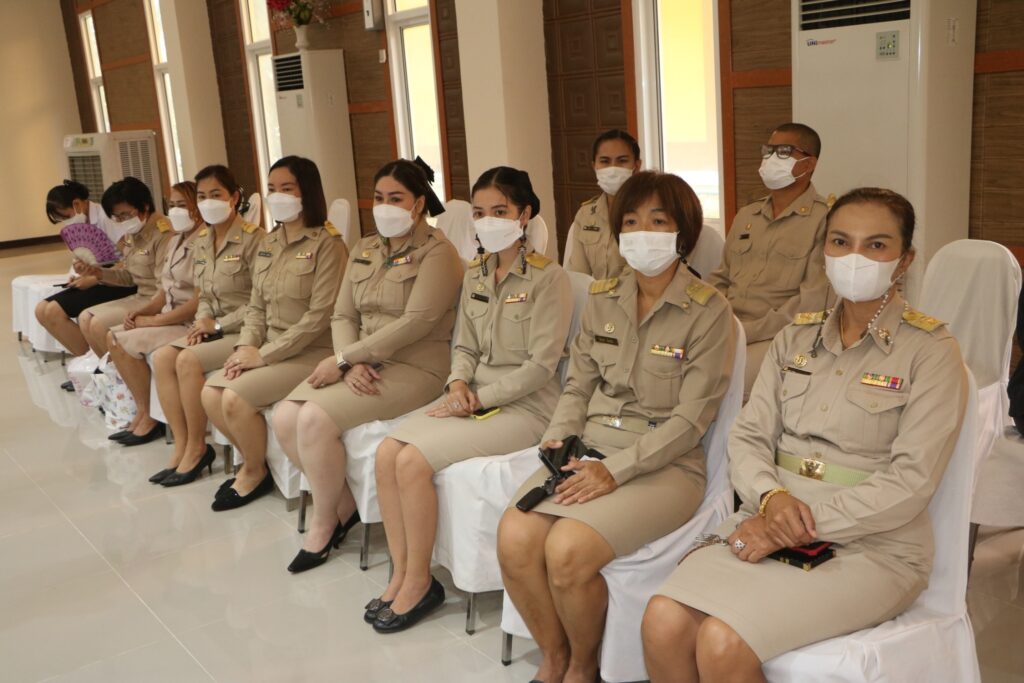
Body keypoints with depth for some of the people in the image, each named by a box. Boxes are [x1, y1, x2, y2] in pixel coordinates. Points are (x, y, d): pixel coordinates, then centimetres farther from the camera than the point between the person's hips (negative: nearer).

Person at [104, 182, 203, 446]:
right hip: (171, 318, 9)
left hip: (192, 323, -9)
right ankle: (140, 412, 3)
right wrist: (142, 311, -2)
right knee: (114, 337, -2)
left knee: (127, 342, -18)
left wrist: (153, 320, -17)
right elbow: (167, 288, 17)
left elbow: (200, 302, -23)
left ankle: (149, 418, -4)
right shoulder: (177, 240, 13)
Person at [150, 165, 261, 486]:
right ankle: (182, 447, -9)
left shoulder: (253, 239, -13)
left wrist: (218, 324, -14)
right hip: (215, 328, 8)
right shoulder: (201, 241, 11)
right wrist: (201, 324, -3)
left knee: (189, 360, -26)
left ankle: (197, 447, -9)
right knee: (162, 357, -14)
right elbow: (204, 295, 17)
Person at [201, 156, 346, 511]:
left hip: (311, 352, -7)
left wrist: (264, 354, -17)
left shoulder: (327, 244, -12)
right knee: (210, 394, -10)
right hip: (267, 349, 7)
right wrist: (246, 346, -6)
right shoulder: (269, 244, 12)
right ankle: (254, 461, 11)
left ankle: (255, 473, 4)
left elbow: (319, 316, -18)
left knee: (236, 398, -22)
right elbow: (256, 307, 14)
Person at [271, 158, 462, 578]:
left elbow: (415, 323, -18)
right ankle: (344, 504, 7)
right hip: (362, 364, 8)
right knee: (284, 419, -12)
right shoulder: (364, 251, 15)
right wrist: (350, 364, -12)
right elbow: (343, 316, 10)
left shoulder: (437, 253, -8)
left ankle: (323, 522, -1)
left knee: (316, 418, -24)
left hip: (413, 368, -7)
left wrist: (344, 357, -18)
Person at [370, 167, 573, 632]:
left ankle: (419, 582, -5)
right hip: (473, 397, 7)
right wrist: (458, 383, -6)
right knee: (386, 453, -15)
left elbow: (541, 365, -14)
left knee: (414, 461, -23)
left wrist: (478, 397, -16)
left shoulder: (548, 278, -11)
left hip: (524, 405, -7)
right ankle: (401, 574, -3)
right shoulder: (475, 275, 11)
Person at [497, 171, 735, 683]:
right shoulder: (602, 300, 10)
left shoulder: (708, 311, -7)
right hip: (590, 451, 5)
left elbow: (691, 419, -11)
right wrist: (559, 439, -6)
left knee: (568, 550, -28)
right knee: (514, 538, -21)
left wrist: (617, 469, -19)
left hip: (665, 465, -5)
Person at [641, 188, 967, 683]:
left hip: (872, 545, -4)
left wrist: (808, 525, -17)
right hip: (772, 522, 4)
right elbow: (748, 437, 7)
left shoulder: (931, 350, -4)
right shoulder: (796, 338, 11)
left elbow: (911, 481, -12)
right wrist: (771, 497, -15)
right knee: (663, 624, -21)